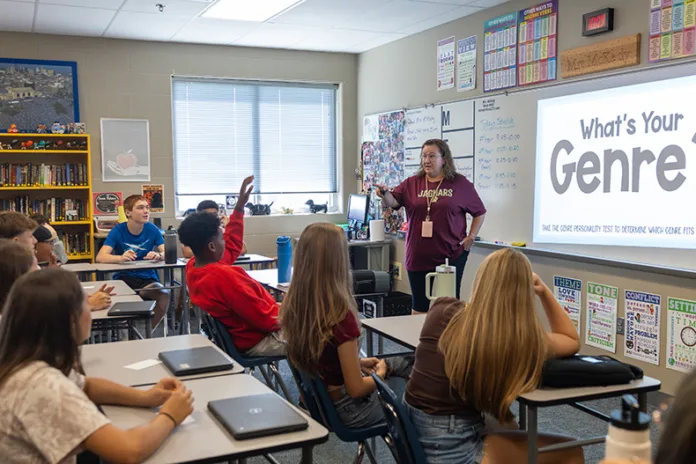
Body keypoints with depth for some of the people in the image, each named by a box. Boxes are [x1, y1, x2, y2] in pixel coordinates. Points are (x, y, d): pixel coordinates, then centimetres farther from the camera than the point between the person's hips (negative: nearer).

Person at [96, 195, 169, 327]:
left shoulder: (152, 229, -1)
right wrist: (121, 258, -39)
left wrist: (158, 255, -34)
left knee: (164, 294, -29)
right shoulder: (118, 231, -6)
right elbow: (100, 257, -17)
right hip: (123, 278, -1)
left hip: (147, 278, 1)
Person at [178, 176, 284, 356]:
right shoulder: (223, 276, -33)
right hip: (258, 340, -10)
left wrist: (240, 206, 14)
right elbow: (266, 319, -28)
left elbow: (232, 246, 15)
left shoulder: (193, 267, -3)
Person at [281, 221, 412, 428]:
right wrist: (380, 374, -3)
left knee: (402, 363, 27)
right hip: (343, 409, -7)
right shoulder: (340, 316, -33)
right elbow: (356, 389, -23)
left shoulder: (291, 306, -11)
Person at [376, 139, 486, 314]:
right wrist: (385, 194, -28)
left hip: (451, 256, -1)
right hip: (418, 257, 2)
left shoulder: (460, 183, 2)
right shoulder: (412, 183, 5)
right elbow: (393, 202, -8)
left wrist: (471, 236, 0)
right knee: (420, 306, 9)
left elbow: (479, 212, 9)